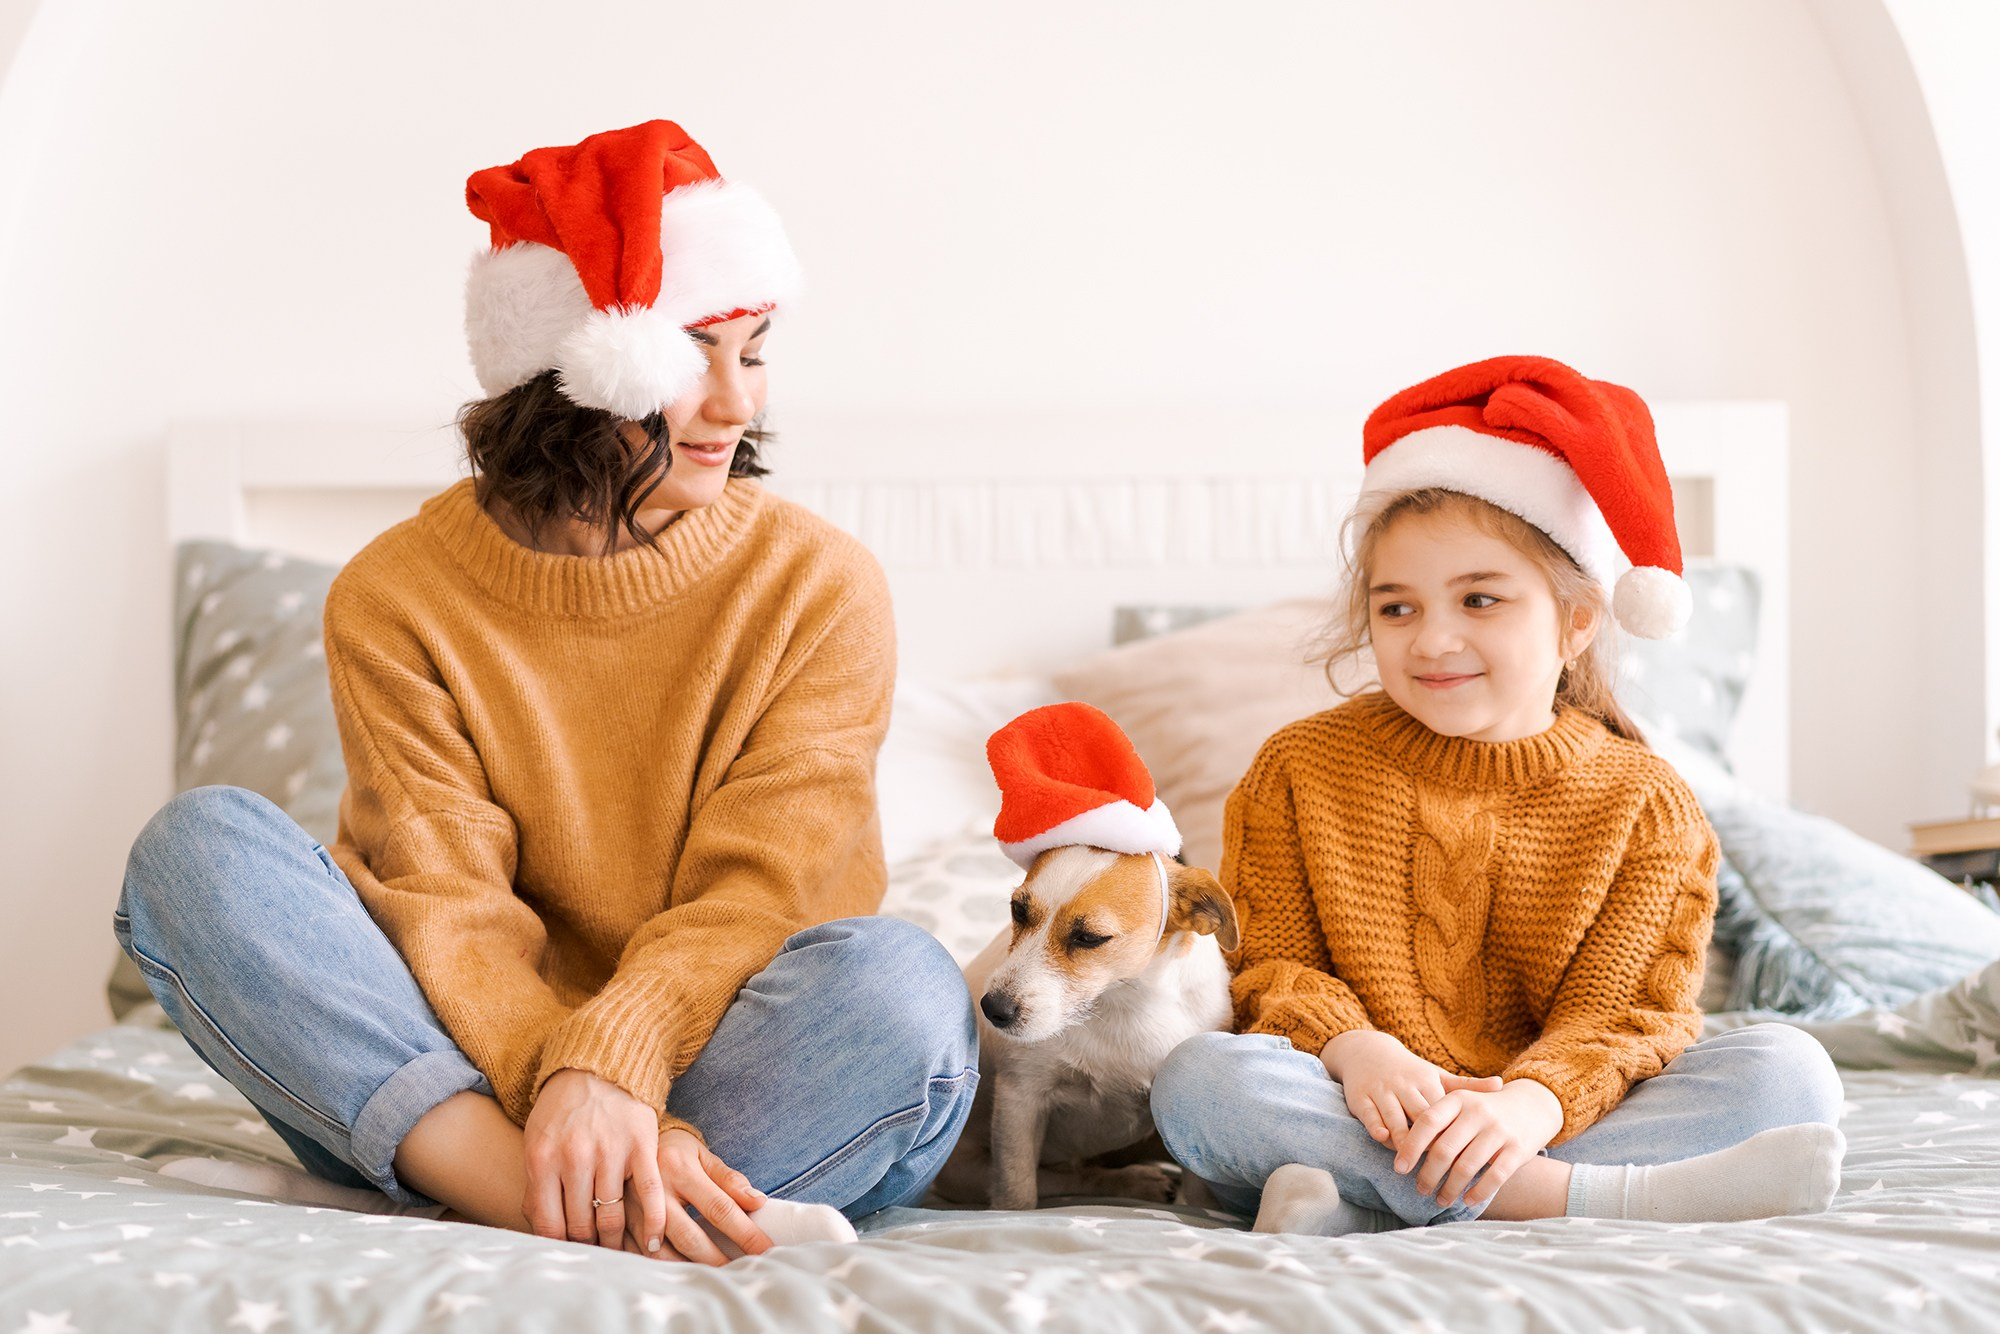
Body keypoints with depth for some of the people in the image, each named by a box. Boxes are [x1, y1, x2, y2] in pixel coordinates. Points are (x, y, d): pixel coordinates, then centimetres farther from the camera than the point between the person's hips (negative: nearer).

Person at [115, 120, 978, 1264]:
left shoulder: (820, 586, -2)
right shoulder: (395, 599, -1)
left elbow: (755, 894, -11)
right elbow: (447, 912, -11)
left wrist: (612, 1070, -30)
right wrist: (562, 1093, -30)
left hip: (706, 1070, -1)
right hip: (470, 1069, 2)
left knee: (902, 980, -31)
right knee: (198, 844, -20)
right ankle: (574, 1200, -35)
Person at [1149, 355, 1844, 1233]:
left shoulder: (1646, 805, 2)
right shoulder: (1300, 769, 5)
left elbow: (1628, 1017, -6)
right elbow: (1271, 965, 1)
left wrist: (1531, 1102, -29)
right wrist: (1352, 1048, -24)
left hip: (1556, 1118, 1)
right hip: (1365, 1114, -1)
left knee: (1788, 1072, -21)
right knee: (1197, 1077, -30)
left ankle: (1364, 1207, -35)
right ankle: (1586, 1197, -36)